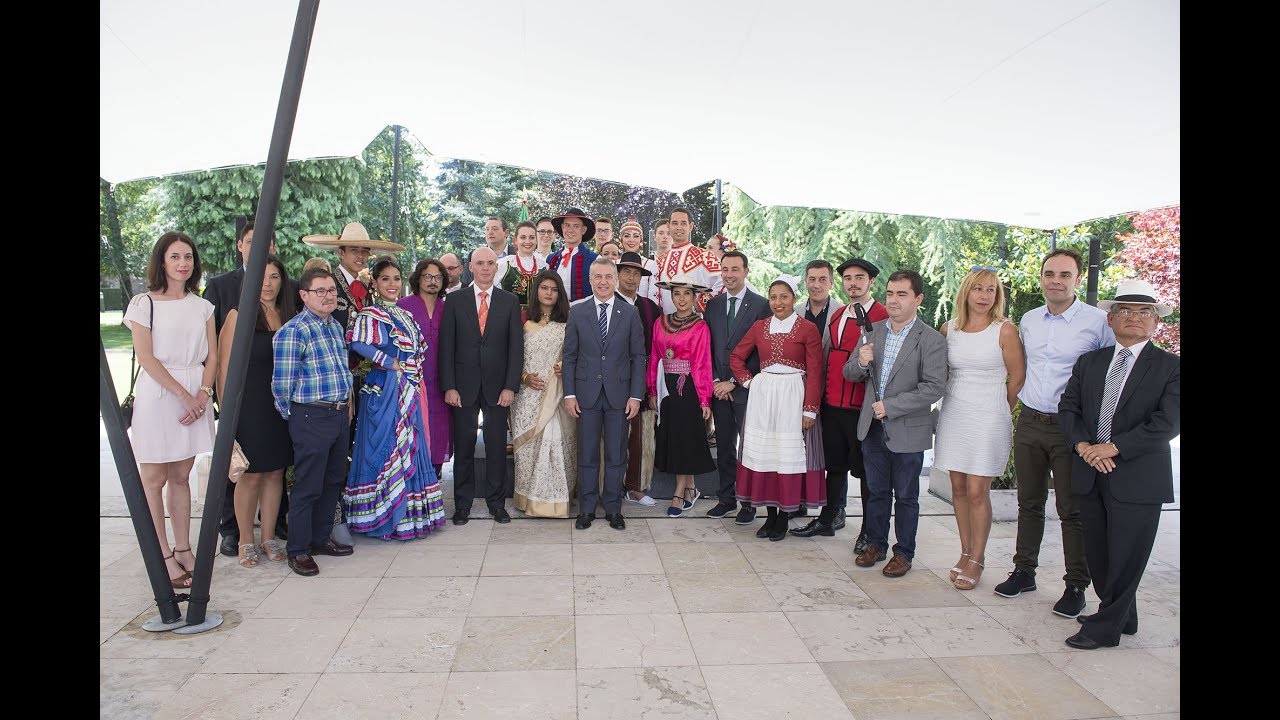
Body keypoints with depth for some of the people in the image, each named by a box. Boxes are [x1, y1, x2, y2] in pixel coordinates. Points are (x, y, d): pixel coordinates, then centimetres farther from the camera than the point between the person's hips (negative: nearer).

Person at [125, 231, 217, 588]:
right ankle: (163, 557, 8)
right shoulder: (143, 303, -1)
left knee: (180, 476, 11)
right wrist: (183, 395, -13)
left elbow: (212, 357, 7)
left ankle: (183, 550, 18)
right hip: (158, 394, -4)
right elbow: (146, 357, -8)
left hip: (195, 396, 4)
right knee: (154, 479, 1)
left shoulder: (202, 306, 11)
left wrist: (202, 394, -8)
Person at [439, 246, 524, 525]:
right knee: (463, 447, 6)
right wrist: (449, 386, -6)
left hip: (497, 386, 0)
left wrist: (510, 386, -6)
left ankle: (497, 502, 18)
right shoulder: (455, 301, 4)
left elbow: (516, 346, 2)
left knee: (497, 447, 5)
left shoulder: (510, 301, 5)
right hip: (464, 386, 0)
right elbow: (446, 346, 1)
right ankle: (462, 504, 18)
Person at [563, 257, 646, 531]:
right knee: (587, 454, 8)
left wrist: (636, 395, -4)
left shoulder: (630, 313, 2)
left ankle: (613, 508, 21)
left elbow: (638, 357, 2)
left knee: (616, 455, 8)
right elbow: (569, 356, 3)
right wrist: (569, 393, -3)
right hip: (586, 393, 0)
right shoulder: (577, 312, 3)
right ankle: (587, 508, 21)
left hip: (619, 393, 0)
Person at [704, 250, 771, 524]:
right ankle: (726, 498, 22)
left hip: (747, 389, -4)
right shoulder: (712, 305, 11)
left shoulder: (762, 306, -3)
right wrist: (714, 382, -1)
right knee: (724, 447, 11)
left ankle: (749, 502, 13)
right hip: (719, 388, 4)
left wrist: (735, 382, -10)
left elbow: (763, 352, -7)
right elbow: (707, 348, 11)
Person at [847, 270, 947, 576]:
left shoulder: (931, 340, -11)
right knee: (876, 491, 16)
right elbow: (850, 374, 6)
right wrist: (860, 363, -17)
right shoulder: (873, 331, 4)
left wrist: (891, 406, -20)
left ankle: (904, 552, 26)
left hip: (908, 430, -4)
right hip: (873, 426, 4)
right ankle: (876, 544, 32)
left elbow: (934, 388, -17)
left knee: (906, 496, 11)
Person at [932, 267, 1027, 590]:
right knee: (958, 487, 9)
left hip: (987, 418, -4)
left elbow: (1017, 377, 0)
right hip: (953, 415, 4)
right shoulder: (949, 328, 5)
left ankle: (977, 559, 11)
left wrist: (998, 411, 9)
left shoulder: (1005, 330, -6)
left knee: (977, 491, -3)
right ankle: (965, 552, 22)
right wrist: (954, 400, 14)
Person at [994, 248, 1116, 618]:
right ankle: (1024, 571, 27)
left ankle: (1076, 587, 16)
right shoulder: (1028, 320, 7)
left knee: (1073, 510, 3)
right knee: (1029, 503, 14)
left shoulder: (1099, 322, -8)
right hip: (1029, 423, 5)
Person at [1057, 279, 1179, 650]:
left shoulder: (1171, 367, -3)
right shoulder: (1089, 362, 11)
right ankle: (1119, 615, 34)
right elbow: (1068, 407, 7)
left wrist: (1113, 447, -17)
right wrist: (1083, 445, -9)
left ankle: (1105, 628, 16)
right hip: (1090, 474, 5)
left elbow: (1167, 422, -12)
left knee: (1125, 557, 2)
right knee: (1097, 554, 14)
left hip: (1137, 478, -4)